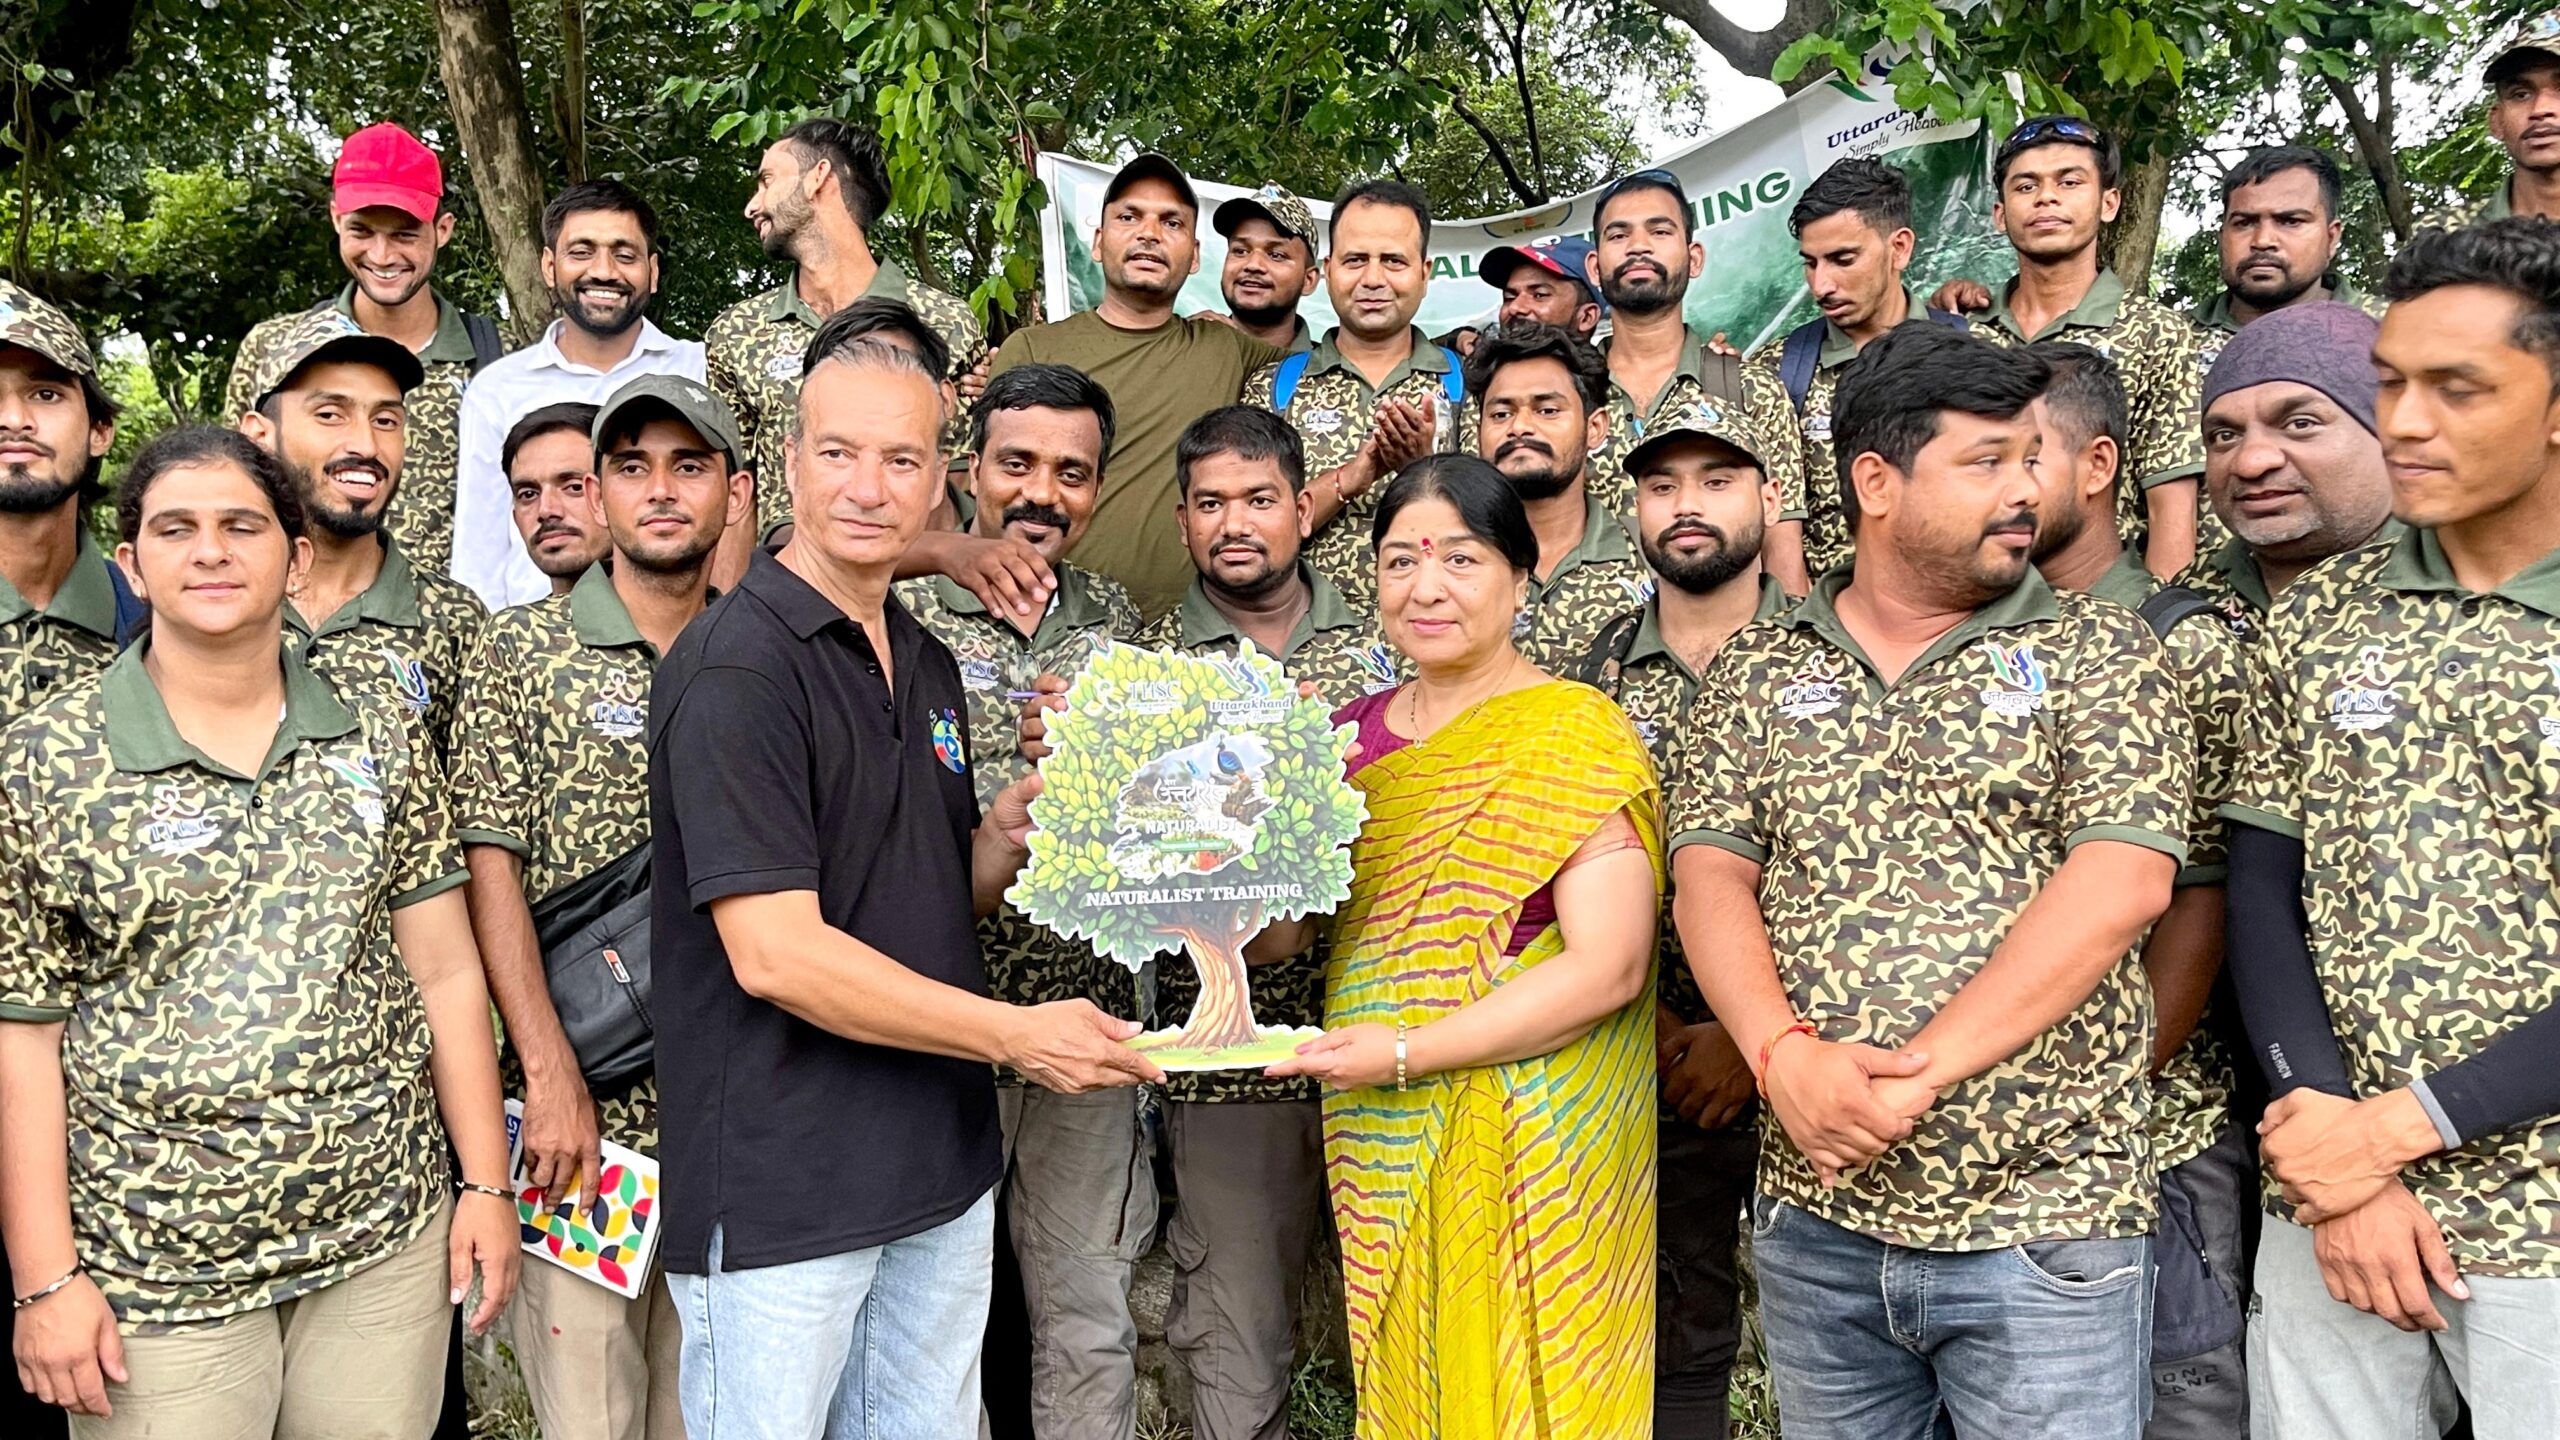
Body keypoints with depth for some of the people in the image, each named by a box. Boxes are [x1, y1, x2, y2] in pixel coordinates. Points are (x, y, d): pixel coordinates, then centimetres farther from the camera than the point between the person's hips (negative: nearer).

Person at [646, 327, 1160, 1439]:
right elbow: (775, 954, -22)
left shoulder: (928, 664, 10)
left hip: (942, 1169, 7)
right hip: (779, 1188, -7)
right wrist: (1014, 1035, -20)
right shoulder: (733, 669, -16)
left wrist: (1004, 839, -4)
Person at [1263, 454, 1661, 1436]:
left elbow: (1608, 967, -17)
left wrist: (1408, 1051, -19)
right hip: (1379, 1151, 5)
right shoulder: (1355, 734, 7)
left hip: (1529, 1158, -5)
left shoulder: (1576, 735, -10)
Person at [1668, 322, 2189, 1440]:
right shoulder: (1754, 674, 7)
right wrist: (1785, 1055, -19)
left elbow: (2120, 883, -13)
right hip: (1811, 1219, 3)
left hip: (2046, 1217, -2)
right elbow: (1708, 877, 0)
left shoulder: (2099, 654, 0)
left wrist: (1920, 1071, -19)